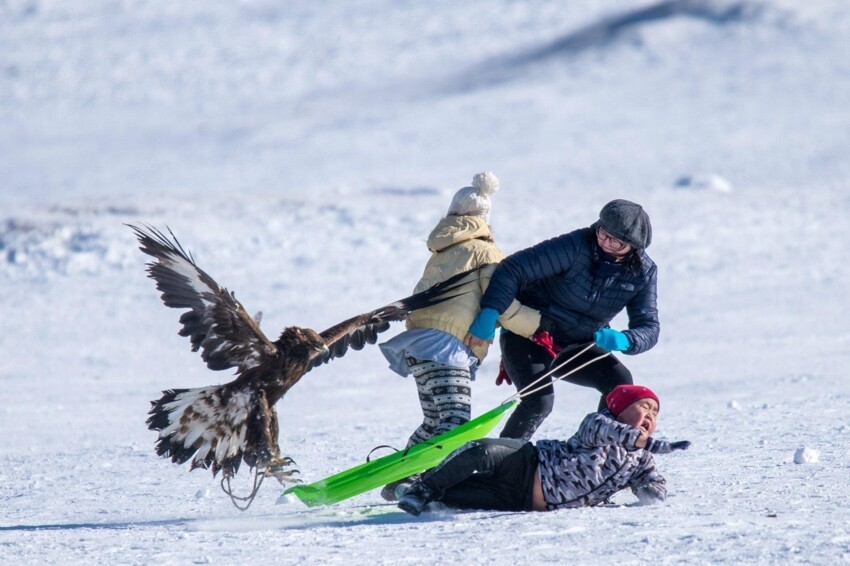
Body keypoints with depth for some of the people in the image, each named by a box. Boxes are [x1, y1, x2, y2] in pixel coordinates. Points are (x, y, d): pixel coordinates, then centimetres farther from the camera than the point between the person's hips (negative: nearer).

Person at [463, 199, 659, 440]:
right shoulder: (578, 246, -24)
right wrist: (489, 314, -34)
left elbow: (648, 328, -9)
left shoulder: (643, 272, -9)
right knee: (539, 401, -24)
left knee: (621, 383, -17)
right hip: (528, 335, -4)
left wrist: (623, 340, -33)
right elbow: (514, 268, -25)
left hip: (575, 347, 5)